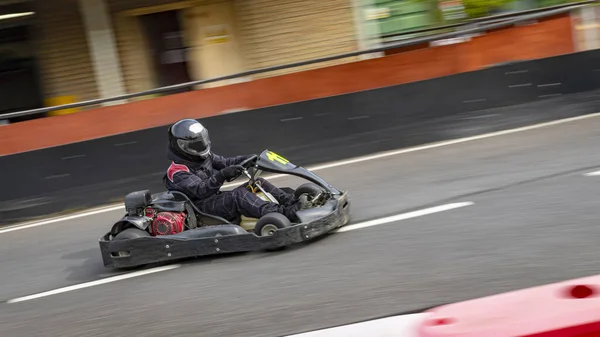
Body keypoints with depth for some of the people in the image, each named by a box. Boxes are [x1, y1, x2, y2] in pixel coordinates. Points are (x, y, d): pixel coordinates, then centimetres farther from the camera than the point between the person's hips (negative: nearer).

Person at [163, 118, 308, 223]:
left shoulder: (203, 157, 13)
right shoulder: (178, 172, -14)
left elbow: (225, 162, 13)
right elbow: (201, 190, -26)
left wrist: (247, 159, -5)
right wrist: (222, 175, -39)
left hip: (216, 198, 9)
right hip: (203, 208, -9)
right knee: (239, 194, -33)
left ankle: (291, 201, -15)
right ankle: (283, 213, -44)